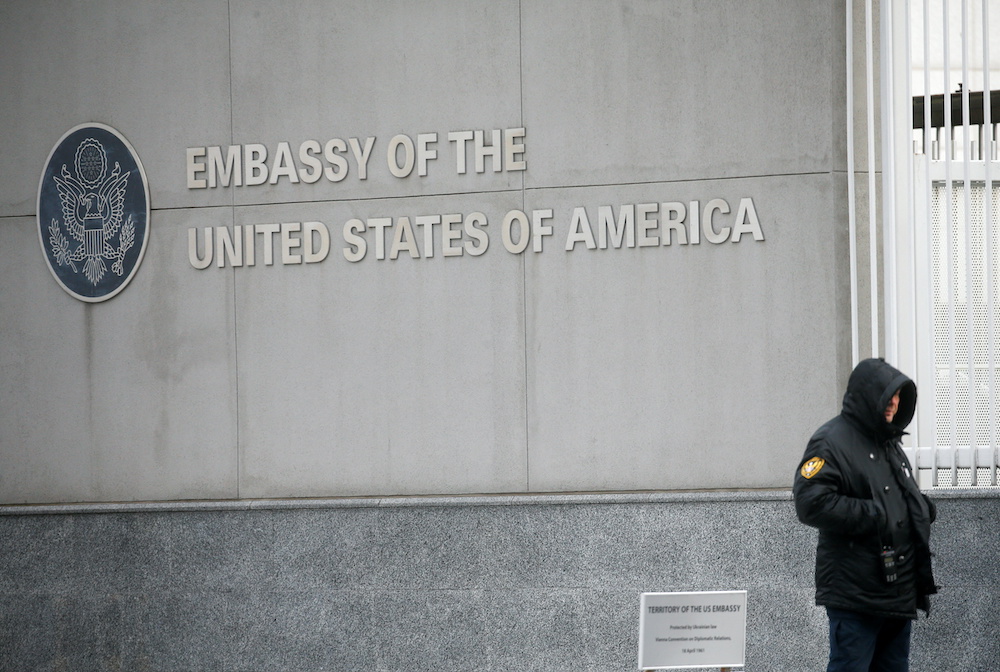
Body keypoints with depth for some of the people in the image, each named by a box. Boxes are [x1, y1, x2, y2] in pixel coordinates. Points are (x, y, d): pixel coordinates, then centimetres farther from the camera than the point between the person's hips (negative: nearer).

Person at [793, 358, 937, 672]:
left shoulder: (890, 444, 19)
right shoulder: (832, 441, -10)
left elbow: (909, 496, 34)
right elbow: (811, 504, -22)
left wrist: (922, 507, 9)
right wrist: (875, 515, -20)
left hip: (899, 595, 9)